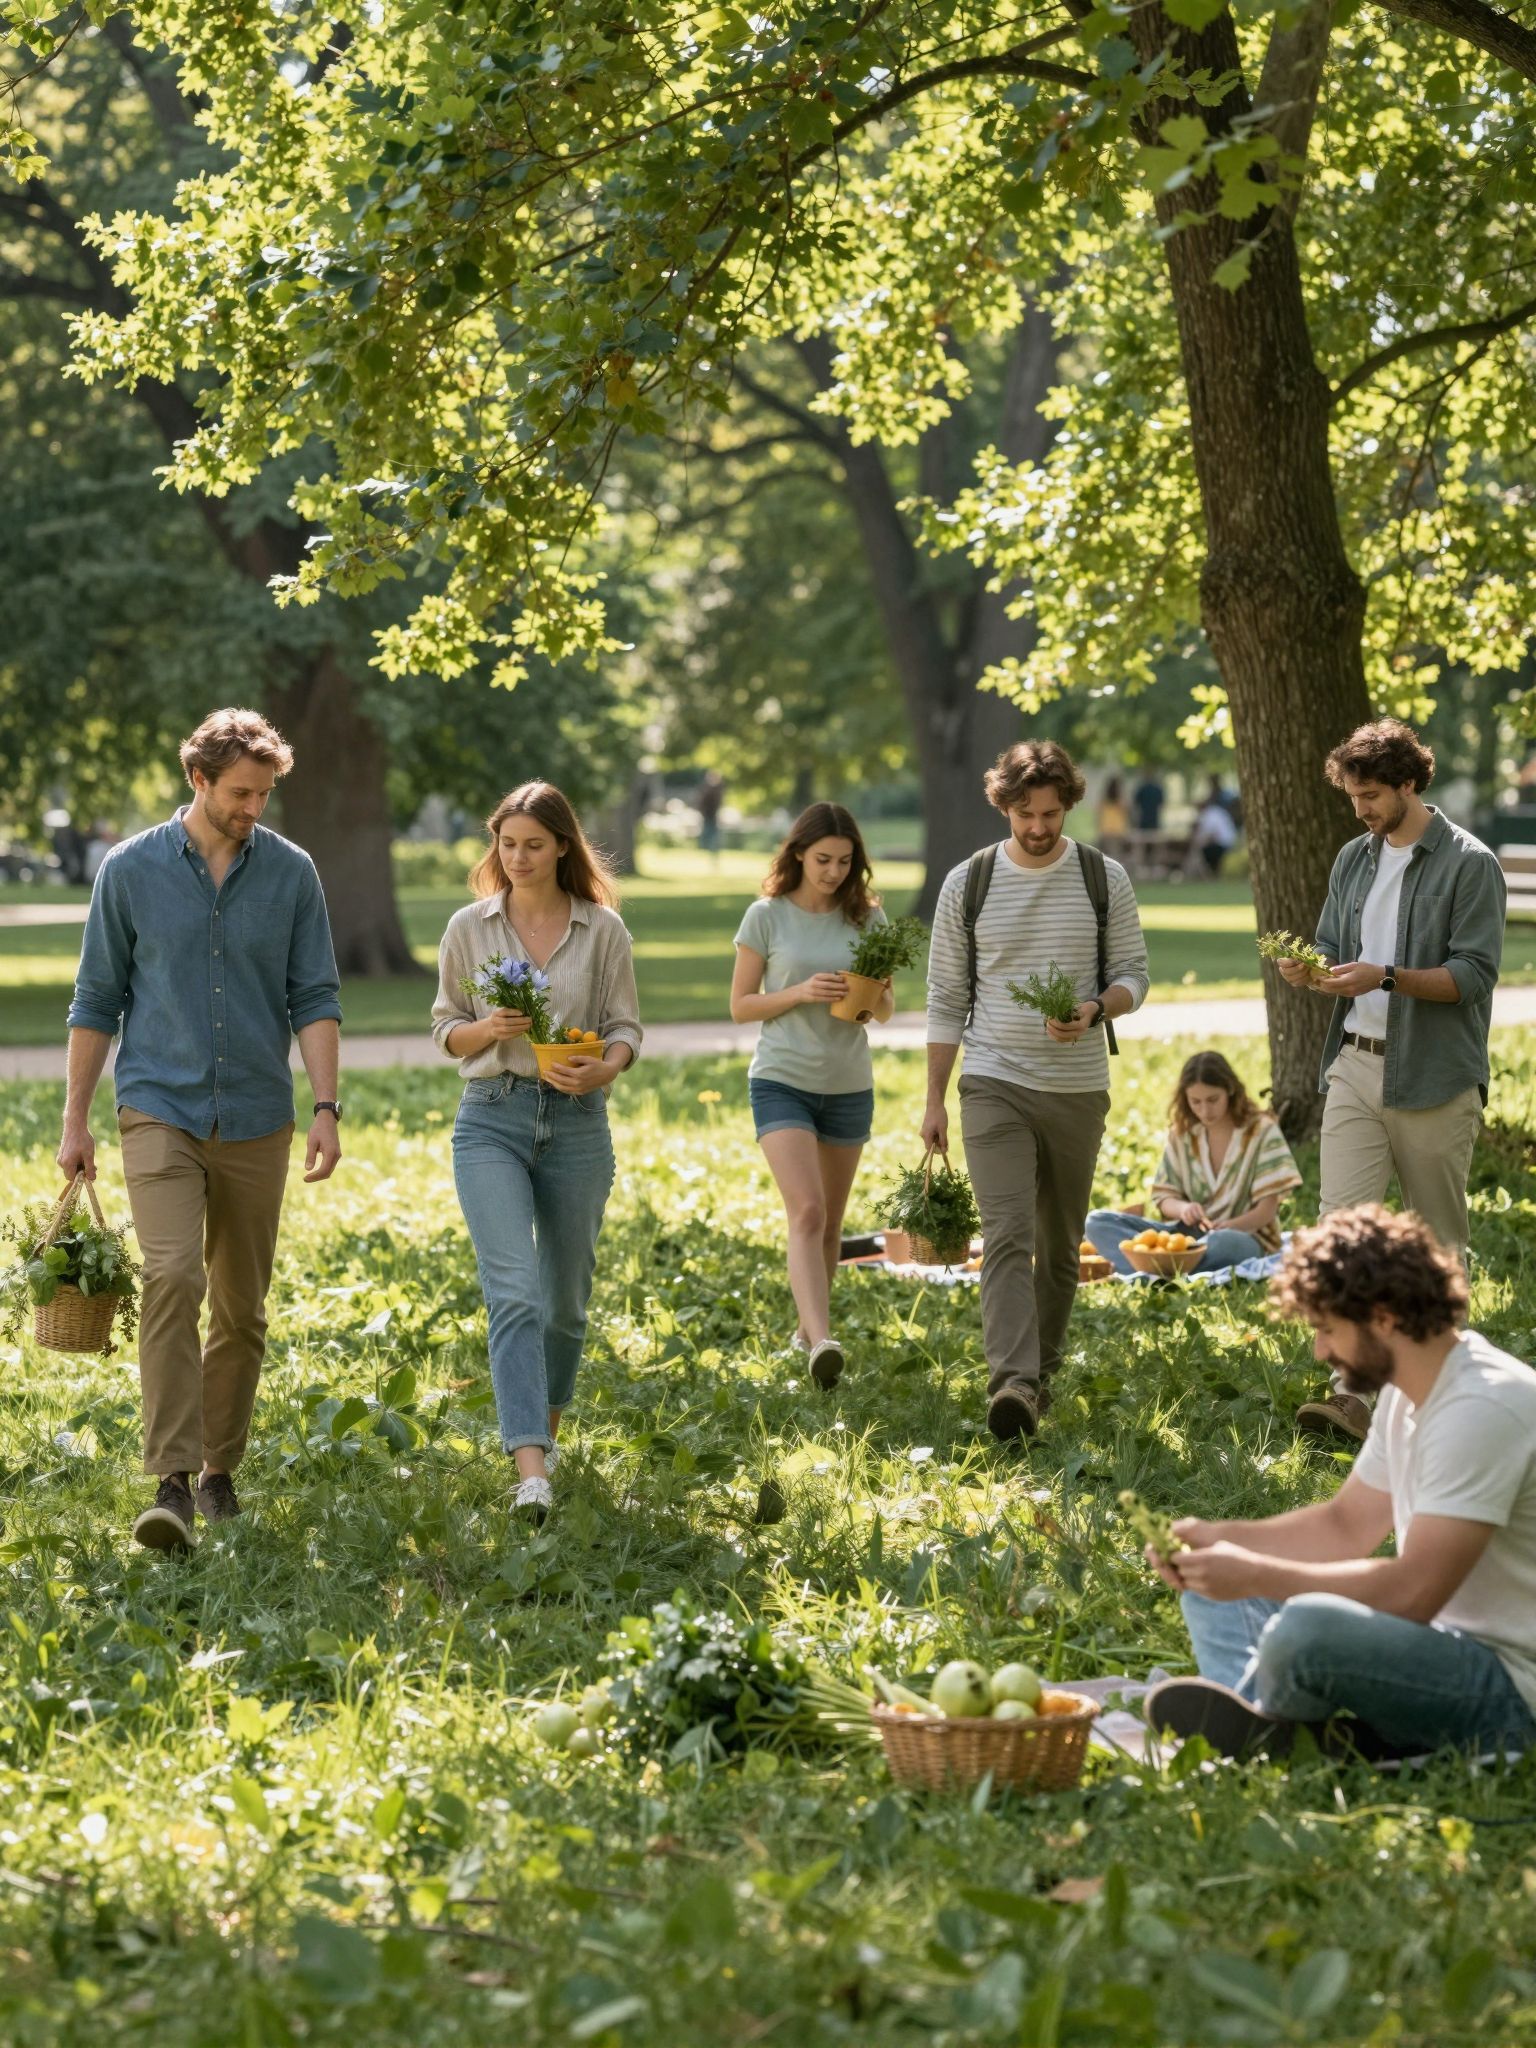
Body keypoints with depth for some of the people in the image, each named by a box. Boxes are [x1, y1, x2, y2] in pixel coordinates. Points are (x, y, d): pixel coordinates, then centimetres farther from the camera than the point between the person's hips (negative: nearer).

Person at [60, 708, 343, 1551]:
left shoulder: (291, 873, 2)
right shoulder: (131, 871, -1)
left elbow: (315, 998, 2)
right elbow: (96, 1000, 5)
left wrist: (326, 1109, -8)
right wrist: (75, 1120, 4)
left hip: (257, 1123, 2)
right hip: (160, 1112, -2)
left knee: (241, 1308, 8)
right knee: (171, 1278, -19)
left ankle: (220, 1469, 23)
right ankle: (172, 1483, -22)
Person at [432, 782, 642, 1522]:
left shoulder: (602, 929, 2)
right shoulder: (469, 927, 3)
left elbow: (626, 1026, 4)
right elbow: (445, 1029, 9)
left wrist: (602, 1070, -18)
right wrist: (488, 1030, -13)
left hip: (576, 1121, 1)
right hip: (491, 1119, -1)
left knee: (565, 1294, 11)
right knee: (513, 1292, -15)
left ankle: (546, 1423, 37)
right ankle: (531, 1470, -24)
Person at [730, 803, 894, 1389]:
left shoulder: (867, 918, 3)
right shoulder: (767, 916, -4)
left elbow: (886, 1010, 10)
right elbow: (740, 1005, -1)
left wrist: (873, 997, -13)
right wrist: (800, 993, -17)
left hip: (849, 1086, 4)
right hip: (782, 1081, -4)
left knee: (830, 1221, 13)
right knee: (807, 1212, -18)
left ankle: (808, 1328, 31)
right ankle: (822, 1342, -30)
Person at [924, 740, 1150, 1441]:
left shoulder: (1104, 879, 3)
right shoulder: (968, 883, 1)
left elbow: (1133, 975, 6)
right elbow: (947, 999, 5)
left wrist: (1095, 1009, -17)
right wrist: (934, 1100, 3)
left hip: (1079, 1088, 2)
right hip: (994, 1085, -2)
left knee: (1060, 1243, 10)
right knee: (1008, 1235, -16)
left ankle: (1041, 1372, 24)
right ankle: (1012, 1383, -27)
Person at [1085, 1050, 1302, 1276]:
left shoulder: (1261, 1130, -4)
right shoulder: (1181, 1133, 8)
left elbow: (1267, 1209, -6)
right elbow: (1165, 1199, 7)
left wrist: (1227, 1226, -26)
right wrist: (1182, 1208, -18)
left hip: (1245, 1236, -5)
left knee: (1223, 1243, -45)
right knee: (1098, 1222, -16)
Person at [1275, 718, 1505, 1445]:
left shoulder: (1469, 865, -8)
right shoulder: (1354, 860, 12)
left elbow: (1474, 975, -14)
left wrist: (1387, 977, -26)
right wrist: (1311, 972, -4)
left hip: (1435, 1077, -5)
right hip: (1355, 1065, 5)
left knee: (1438, 1239, 7)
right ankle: (1354, 1390, -13)